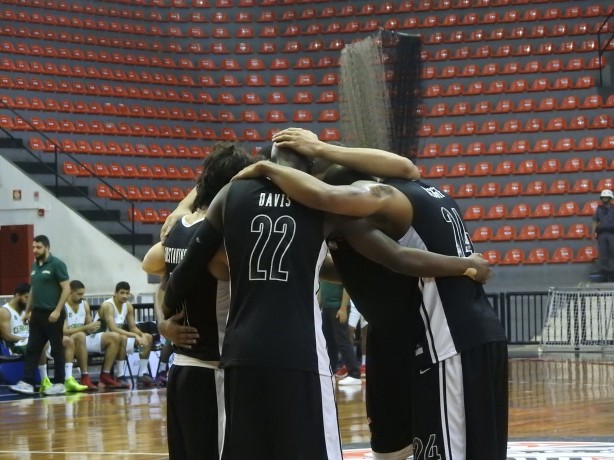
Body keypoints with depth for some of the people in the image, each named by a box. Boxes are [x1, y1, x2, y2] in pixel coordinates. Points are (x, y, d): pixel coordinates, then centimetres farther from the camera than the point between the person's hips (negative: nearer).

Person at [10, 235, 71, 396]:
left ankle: (59, 384, 7)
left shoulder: (56, 264, -9)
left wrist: (57, 310, -19)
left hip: (52, 314, -7)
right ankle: (27, 383, 1)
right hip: (37, 314, 7)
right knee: (32, 349, 2)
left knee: (57, 349, 1)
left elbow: (66, 289, -13)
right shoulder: (35, 266, 13)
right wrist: (27, 311, 18)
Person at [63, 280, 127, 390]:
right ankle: (85, 378, -38)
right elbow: (64, 332, -23)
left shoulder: (84, 304, 9)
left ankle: (105, 377, -8)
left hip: (84, 340, 8)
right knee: (80, 336, -41)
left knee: (115, 337, -3)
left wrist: (92, 328, -11)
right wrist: (86, 328, -25)